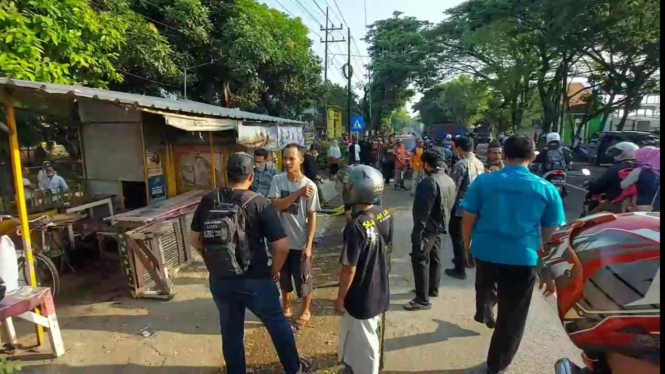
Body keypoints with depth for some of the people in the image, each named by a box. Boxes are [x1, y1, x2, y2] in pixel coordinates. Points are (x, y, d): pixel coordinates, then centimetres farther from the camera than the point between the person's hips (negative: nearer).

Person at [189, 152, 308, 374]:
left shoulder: (207, 201, -4)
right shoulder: (260, 203, -15)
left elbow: (194, 240, 6)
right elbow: (282, 246, -17)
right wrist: (274, 270, 0)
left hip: (219, 280, 3)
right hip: (255, 281, -3)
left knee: (231, 332, 22)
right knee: (278, 325, 19)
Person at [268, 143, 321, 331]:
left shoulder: (310, 185, -13)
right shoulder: (277, 180, -6)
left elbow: (312, 217, -10)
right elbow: (275, 205, -18)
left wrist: (309, 244, -12)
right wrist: (298, 193, -27)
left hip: (300, 242, -3)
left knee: (303, 279, 12)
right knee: (283, 277, 20)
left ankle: (305, 311, 35)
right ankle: (286, 307, 43)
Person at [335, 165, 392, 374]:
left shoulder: (356, 227, -30)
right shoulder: (385, 215, -7)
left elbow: (349, 269, -23)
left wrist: (340, 298, -9)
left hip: (360, 298, -8)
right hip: (379, 291, 8)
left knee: (362, 344, 14)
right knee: (371, 338, 28)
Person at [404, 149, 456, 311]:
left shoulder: (429, 182, -23)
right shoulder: (450, 180, 6)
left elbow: (423, 211, -25)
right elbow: (450, 205, 14)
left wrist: (418, 231, -21)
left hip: (428, 227, -10)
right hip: (440, 225, 10)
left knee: (420, 260, -3)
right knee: (435, 257, 21)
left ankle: (422, 299, 2)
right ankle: (433, 289, 36)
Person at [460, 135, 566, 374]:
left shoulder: (484, 181, -7)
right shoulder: (547, 189, -3)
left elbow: (468, 221, -3)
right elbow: (551, 235, 1)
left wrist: (467, 248, 12)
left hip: (486, 252, 0)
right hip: (524, 259, 0)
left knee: (485, 285, 37)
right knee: (512, 317, 17)